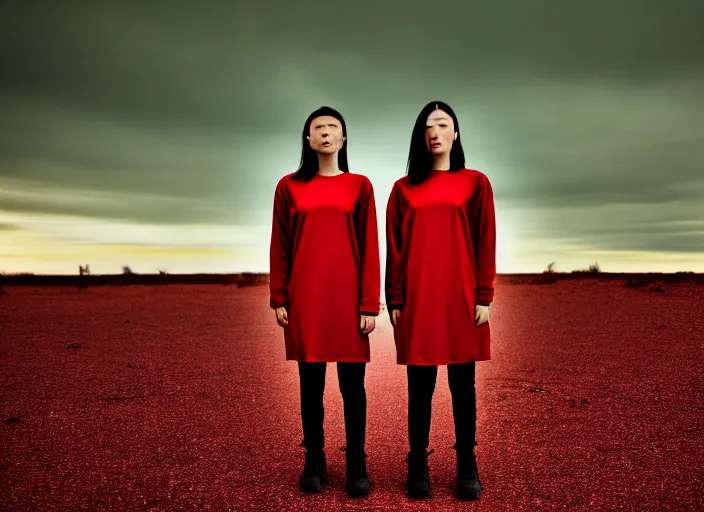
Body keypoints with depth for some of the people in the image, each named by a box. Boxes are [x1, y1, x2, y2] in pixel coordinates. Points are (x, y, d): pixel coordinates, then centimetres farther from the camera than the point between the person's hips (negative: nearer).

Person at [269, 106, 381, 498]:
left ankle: (357, 465, 18)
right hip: (305, 298, 1)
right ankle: (314, 462, 22)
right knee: (310, 382, 8)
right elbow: (280, 247, 6)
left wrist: (370, 304, -4)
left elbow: (370, 249, 1)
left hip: (348, 297, 0)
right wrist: (278, 299, 1)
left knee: (353, 384, 4)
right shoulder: (290, 187, 7)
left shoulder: (359, 186, 5)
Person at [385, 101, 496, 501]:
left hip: (461, 297, 0)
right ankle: (419, 467, 17)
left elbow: (486, 244, 3)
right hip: (417, 299, 1)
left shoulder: (475, 183, 7)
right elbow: (394, 250, 6)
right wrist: (395, 300, 0)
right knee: (420, 385, 6)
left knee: (463, 384, 7)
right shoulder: (404, 188, 9)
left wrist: (484, 298, -3)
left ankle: (468, 467, 19)